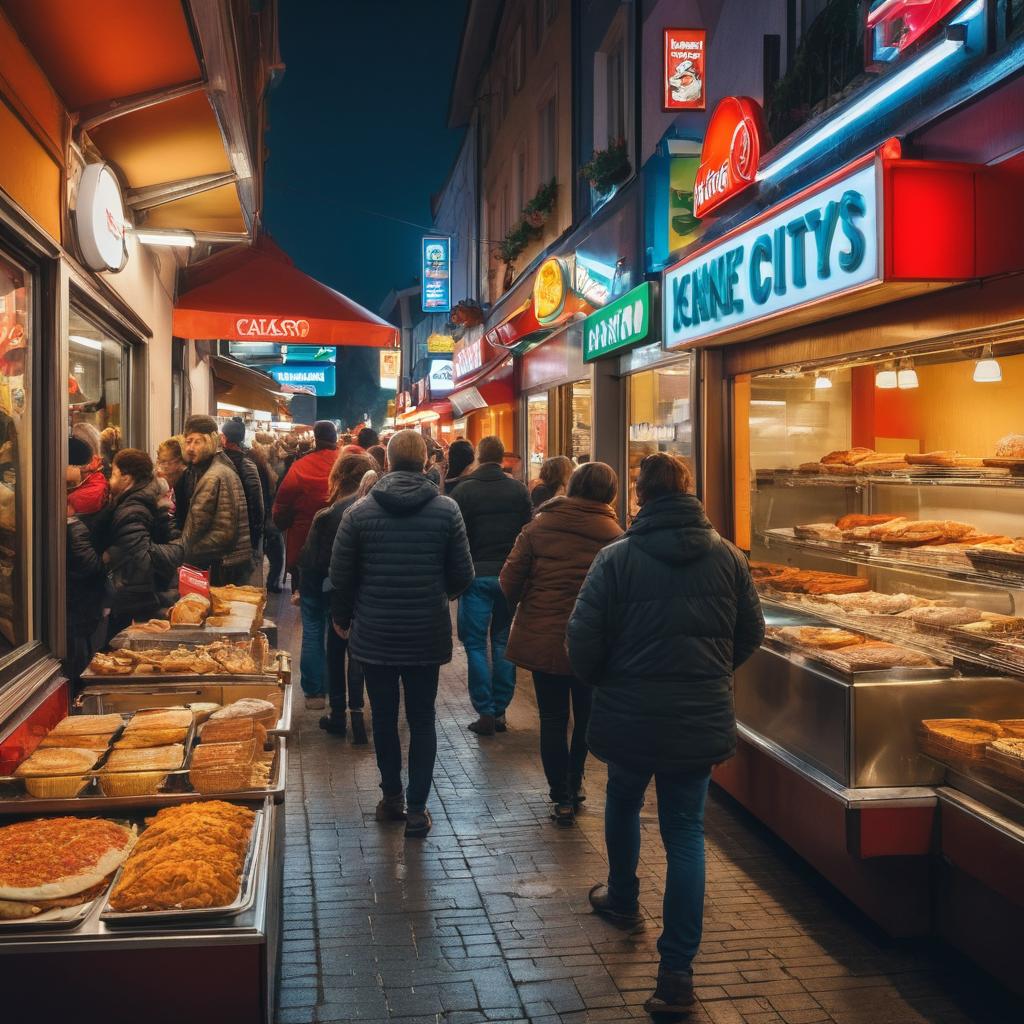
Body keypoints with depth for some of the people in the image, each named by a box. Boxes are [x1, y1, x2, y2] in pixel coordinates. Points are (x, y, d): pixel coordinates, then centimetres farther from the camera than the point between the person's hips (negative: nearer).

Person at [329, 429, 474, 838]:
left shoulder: (359, 511, -7)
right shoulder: (447, 510, -8)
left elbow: (341, 575, -3)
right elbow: (462, 575, -4)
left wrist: (342, 619, 14)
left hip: (374, 634, 0)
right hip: (427, 634, 0)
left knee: (384, 717, 14)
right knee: (422, 720, 9)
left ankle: (392, 797, 25)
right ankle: (417, 808, 11)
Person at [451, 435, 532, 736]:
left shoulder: (463, 491, -5)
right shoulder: (519, 490, 3)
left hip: (477, 575, -3)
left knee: (476, 645, 4)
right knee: (504, 642, 11)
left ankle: (485, 713, -1)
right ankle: (500, 711, 13)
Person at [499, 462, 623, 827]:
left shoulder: (539, 526, -3)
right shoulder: (614, 536, -8)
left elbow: (510, 578, -4)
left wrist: (519, 611, 13)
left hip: (541, 639, 1)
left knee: (553, 719, 10)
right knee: (586, 715, 19)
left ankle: (561, 797, 12)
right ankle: (574, 785, 30)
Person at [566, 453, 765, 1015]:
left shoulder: (616, 558, -12)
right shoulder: (728, 557, -2)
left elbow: (583, 640, -12)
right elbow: (751, 634, 6)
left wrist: (601, 681, 9)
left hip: (628, 716, -1)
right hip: (701, 720, 2)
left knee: (623, 805, 25)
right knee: (685, 832, 6)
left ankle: (622, 899, 48)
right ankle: (677, 972, 4)